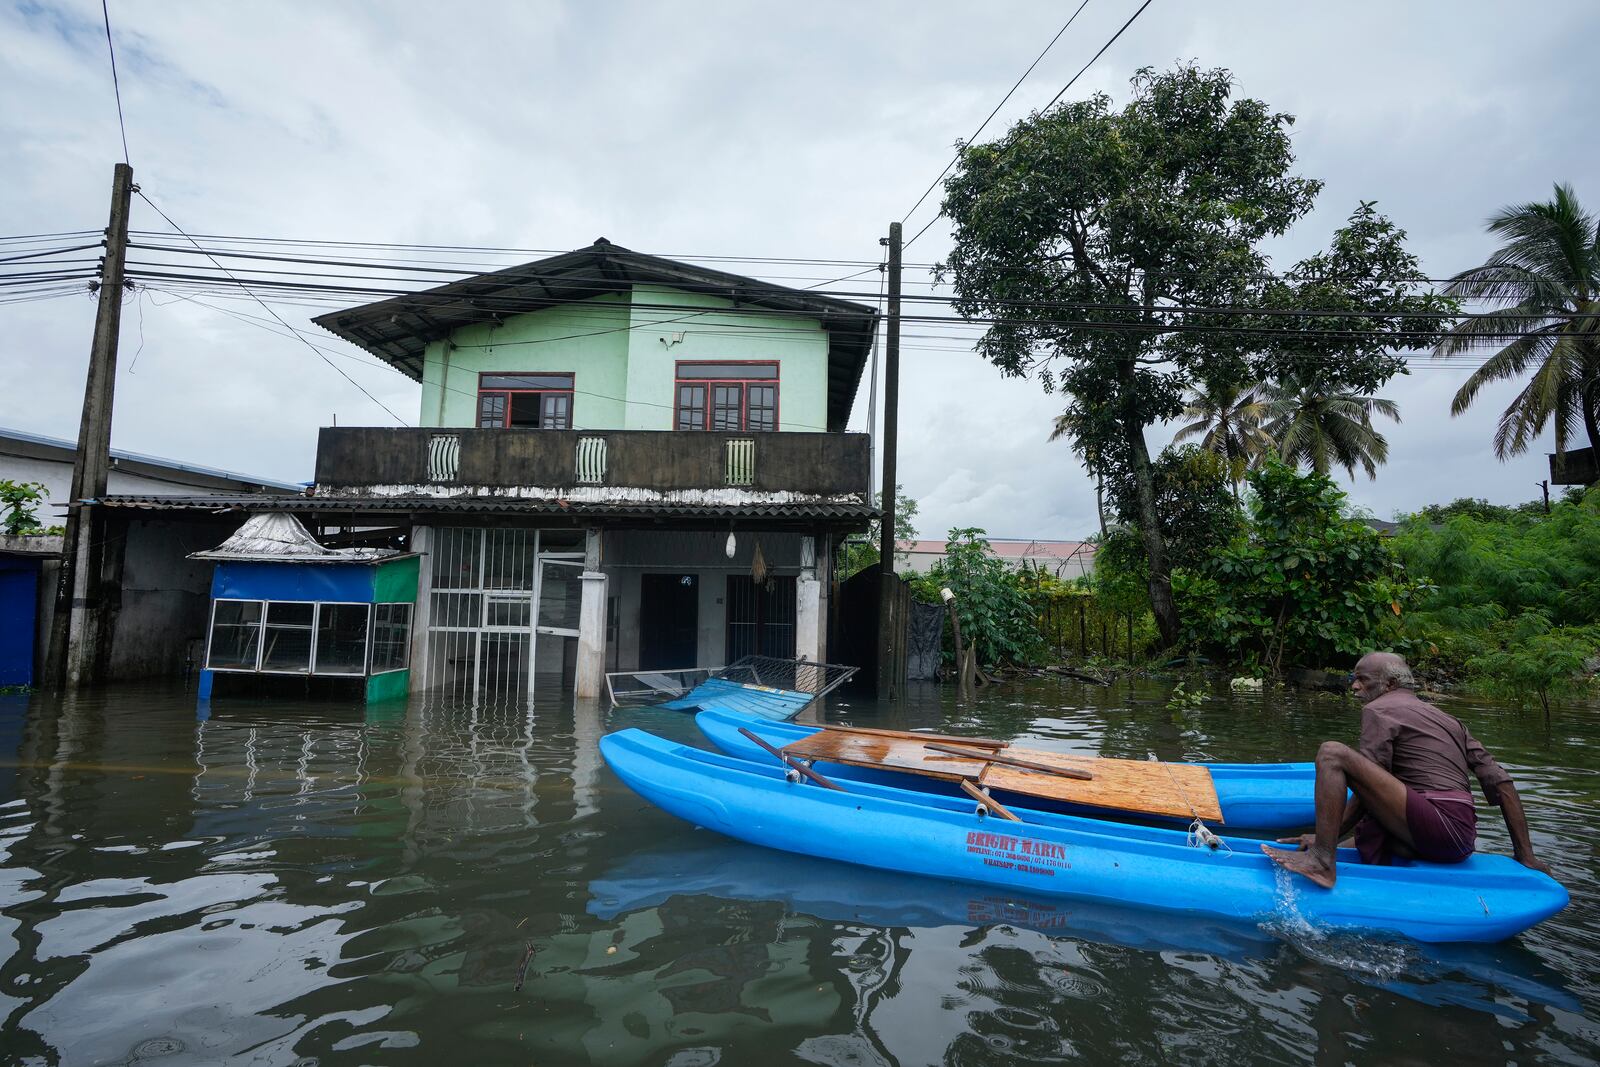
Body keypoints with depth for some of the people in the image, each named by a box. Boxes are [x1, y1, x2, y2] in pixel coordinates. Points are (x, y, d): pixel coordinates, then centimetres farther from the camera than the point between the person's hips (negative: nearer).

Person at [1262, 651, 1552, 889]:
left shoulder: (1379, 709, 2)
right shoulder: (1449, 720, 26)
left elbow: (1369, 786, -4)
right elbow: (1501, 784, 20)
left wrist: (1327, 838, 0)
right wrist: (1525, 856, 22)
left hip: (1433, 825, -9)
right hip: (1462, 843, 9)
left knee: (1332, 753, -17)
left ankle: (1322, 860, -27)